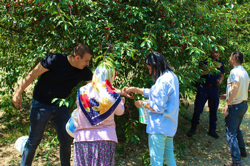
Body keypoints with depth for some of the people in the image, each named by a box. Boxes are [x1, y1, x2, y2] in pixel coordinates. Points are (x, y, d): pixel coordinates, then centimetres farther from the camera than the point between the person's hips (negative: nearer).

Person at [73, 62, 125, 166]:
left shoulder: (82, 91, -1)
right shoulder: (113, 96, -4)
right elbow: (120, 112, 13)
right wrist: (122, 102, 35)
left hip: (82, 138, 1)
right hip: (105, 139, -1)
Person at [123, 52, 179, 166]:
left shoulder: (163, 80, -23)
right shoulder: (171, 76, 8)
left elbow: (158, 107, -24)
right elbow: (155, 93, 16)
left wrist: (143, 104, -8)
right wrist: (135, 89, 11)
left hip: (159, 126, -10)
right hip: (169, 125, 10)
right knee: (169, 156, 24)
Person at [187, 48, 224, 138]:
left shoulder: (220, 63, 12)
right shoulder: (204, 61, -2)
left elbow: (222, 75, 21)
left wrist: (220, 80, -1)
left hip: (214, 88, 4)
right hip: (203, 87, -4)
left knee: (213, 109, 9)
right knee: (198, 108, -2)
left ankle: (212, 130, 22)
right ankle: (193, 128, 13)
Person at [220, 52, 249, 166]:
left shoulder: (235, 71, -16)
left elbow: (235, 88, -29)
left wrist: (227, 103, -27)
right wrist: (228, 96, 22)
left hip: (235, 106, -9)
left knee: (231, 133, -4)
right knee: (236, 129, 26)